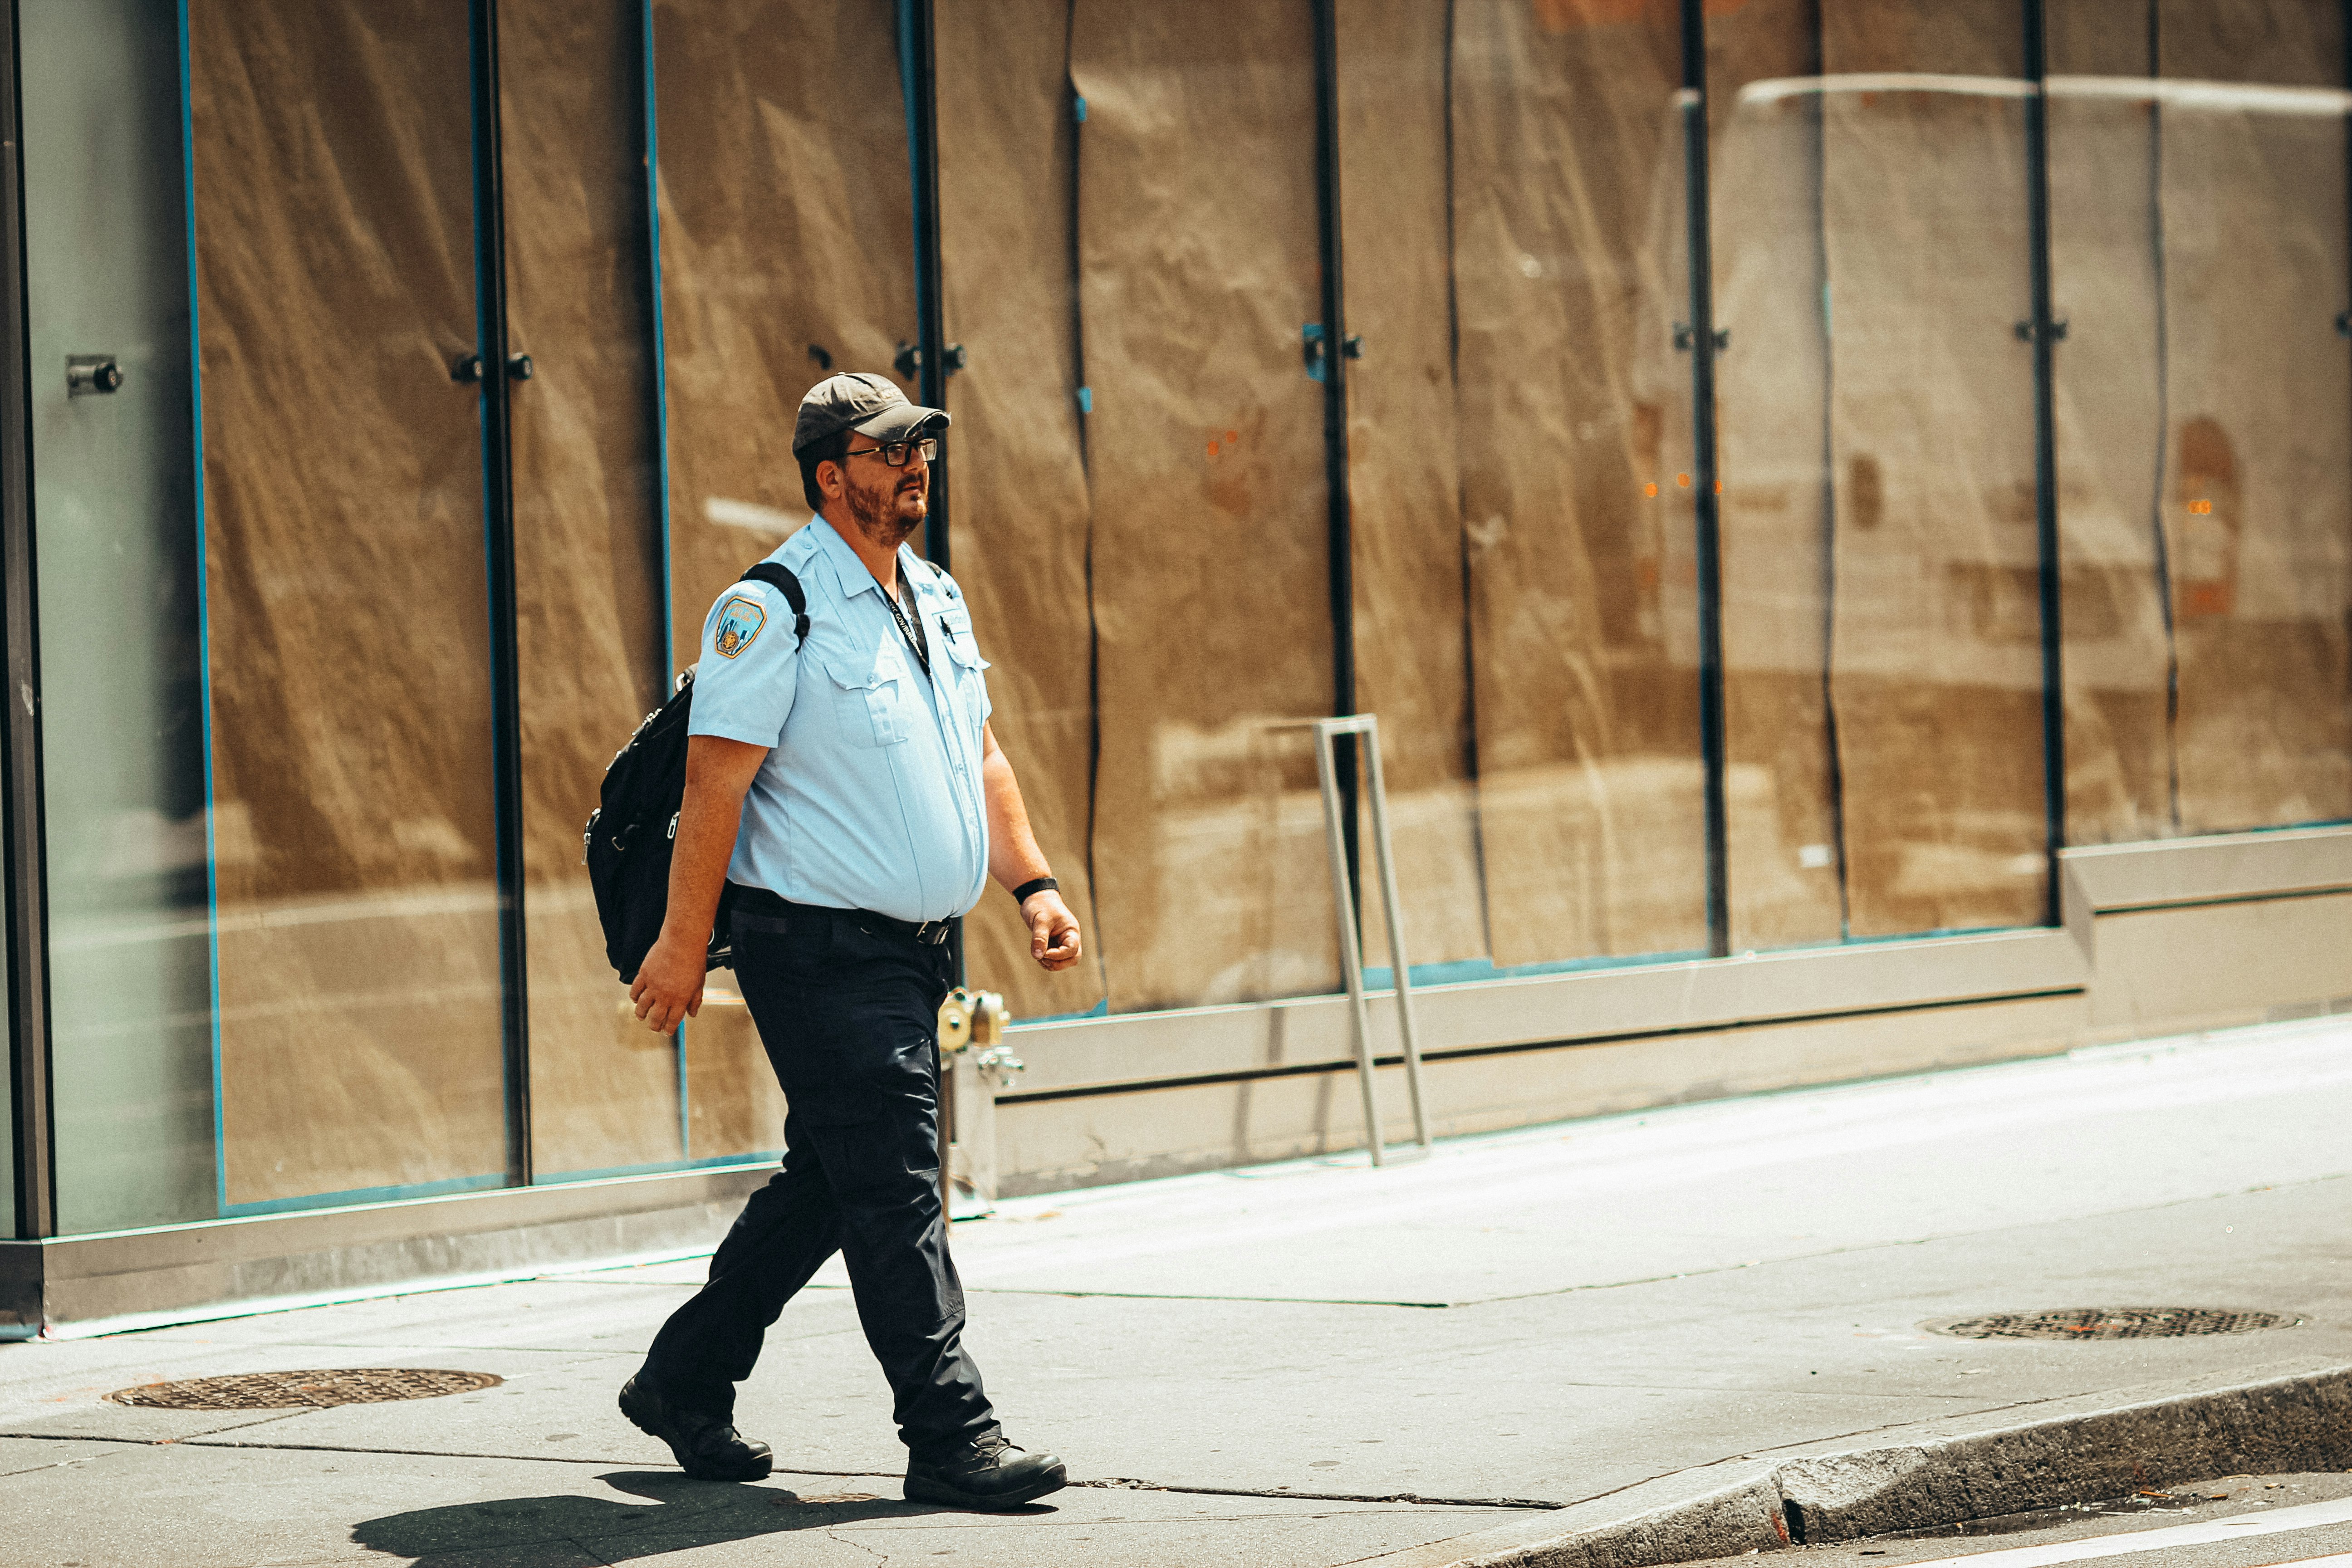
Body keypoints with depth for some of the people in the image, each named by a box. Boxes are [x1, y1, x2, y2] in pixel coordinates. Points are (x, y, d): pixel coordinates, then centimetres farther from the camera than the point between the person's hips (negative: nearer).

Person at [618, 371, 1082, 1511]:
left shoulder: (936, 598, 15)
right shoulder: (772, 608, -11)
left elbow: (980, 759, 22)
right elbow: (716, 781, -14)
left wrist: (1030, 884, 11)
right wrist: (683, 942, -15)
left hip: (913, 949, 9)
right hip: (820, 947, -9)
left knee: (829, 1182, 14)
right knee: (894, 1190, -10)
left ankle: (684, 1381, 27)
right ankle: (951, 1439, -7)